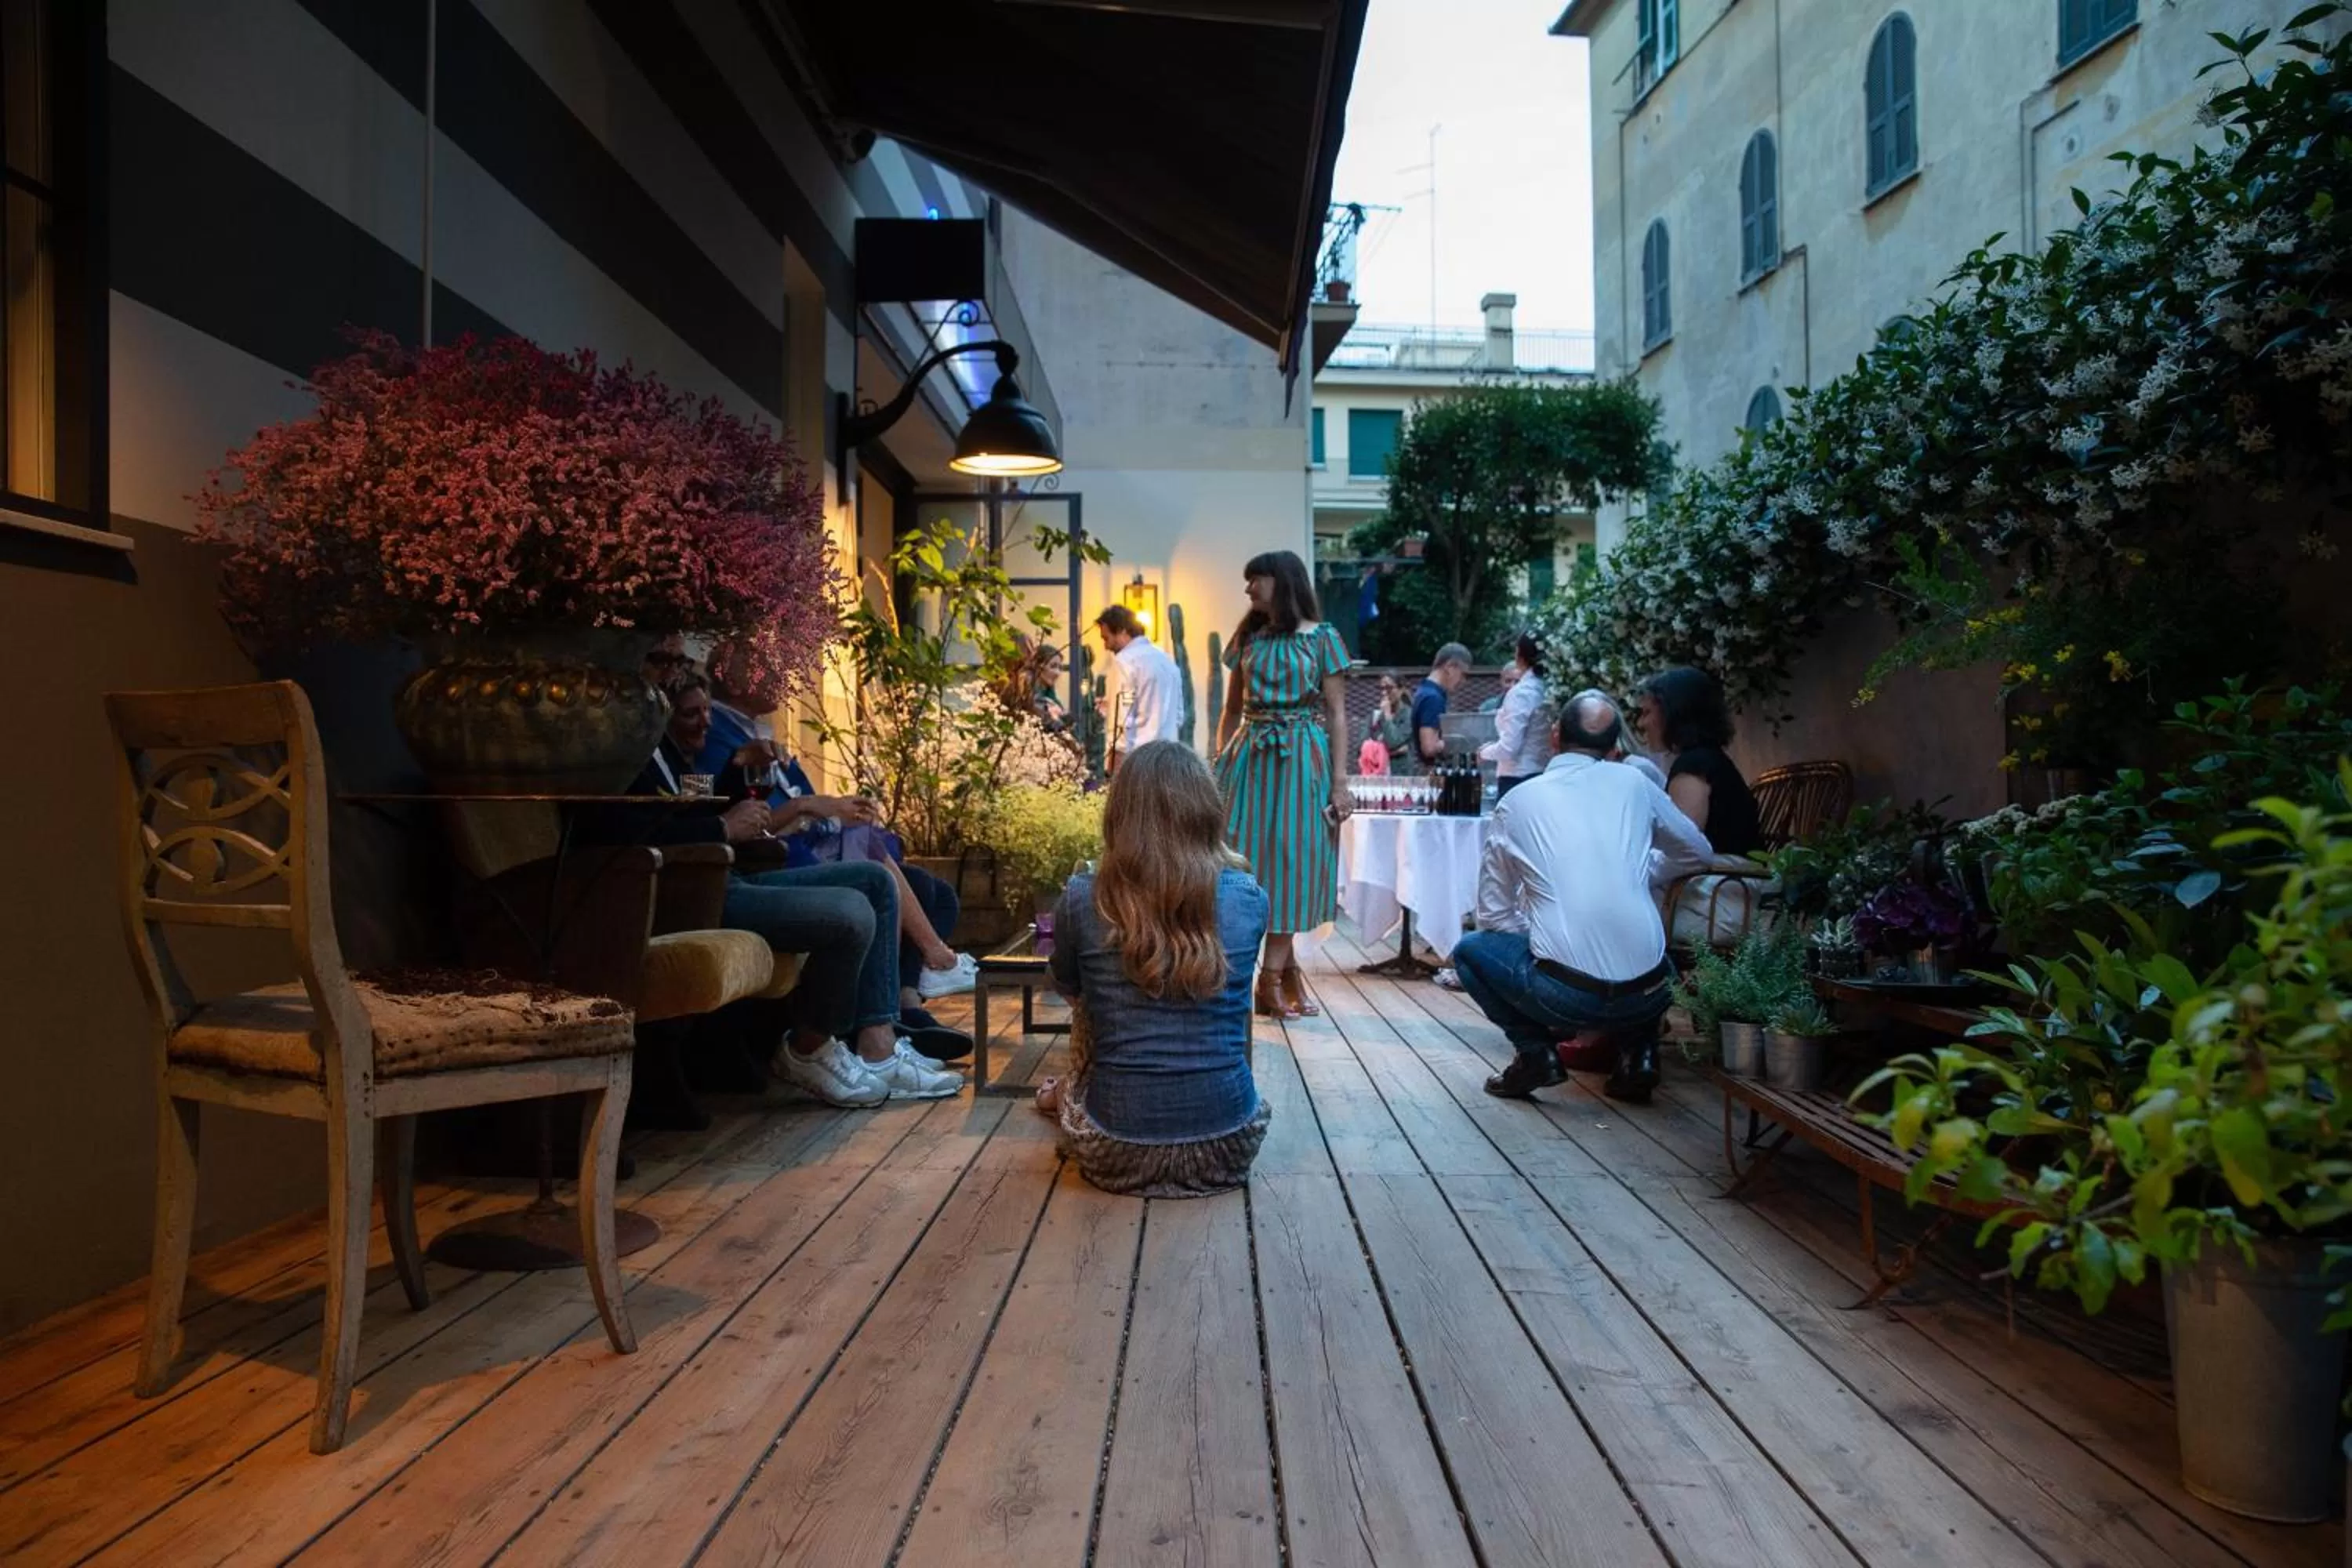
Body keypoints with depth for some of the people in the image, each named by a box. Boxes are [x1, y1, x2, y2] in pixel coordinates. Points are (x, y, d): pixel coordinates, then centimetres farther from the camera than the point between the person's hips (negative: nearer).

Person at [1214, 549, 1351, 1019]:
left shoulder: (1322, 639, 0)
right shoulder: (1247, 638, 11)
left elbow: (1336, 715, -2)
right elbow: (1232, 711, 14)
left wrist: (1338, 783, -8)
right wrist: (1219, 765, 5)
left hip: (1301, 762, -4)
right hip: (1249, 760, 4)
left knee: (1290, 861, -2)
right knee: (1248, 861, 1)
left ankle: (1272, 976, 4)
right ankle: (1287, 972, 13)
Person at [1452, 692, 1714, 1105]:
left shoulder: (1518, 800, 3)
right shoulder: (1634, 783, 7)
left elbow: (1493, 914, 7)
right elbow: (1697, 853, 23)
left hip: (1563, 995, -3)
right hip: (1648, 995, 3)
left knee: (1470, 950, 21)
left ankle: (1534, 1052, 5)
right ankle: (1637, 1052, 16)